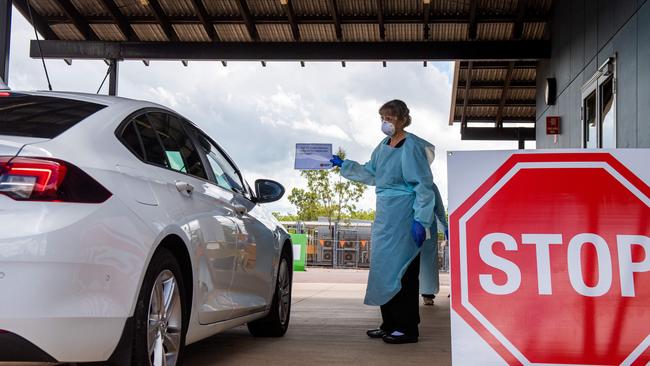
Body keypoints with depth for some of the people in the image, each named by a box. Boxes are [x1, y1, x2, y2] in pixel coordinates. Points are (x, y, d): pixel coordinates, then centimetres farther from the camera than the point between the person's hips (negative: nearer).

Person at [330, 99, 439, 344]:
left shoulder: (411, 147, -12)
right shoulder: (383, 147, 13)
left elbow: (424, 185, -14)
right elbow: (369, 174, 27)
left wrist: (420, 220, -19)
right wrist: (343, 165, 24)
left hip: (403, 218, -9)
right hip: (384, 216, 9)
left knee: (401, 271, -8)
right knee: (384, 268, 12)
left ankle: (407, 328, -2)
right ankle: (390, 324, 22)